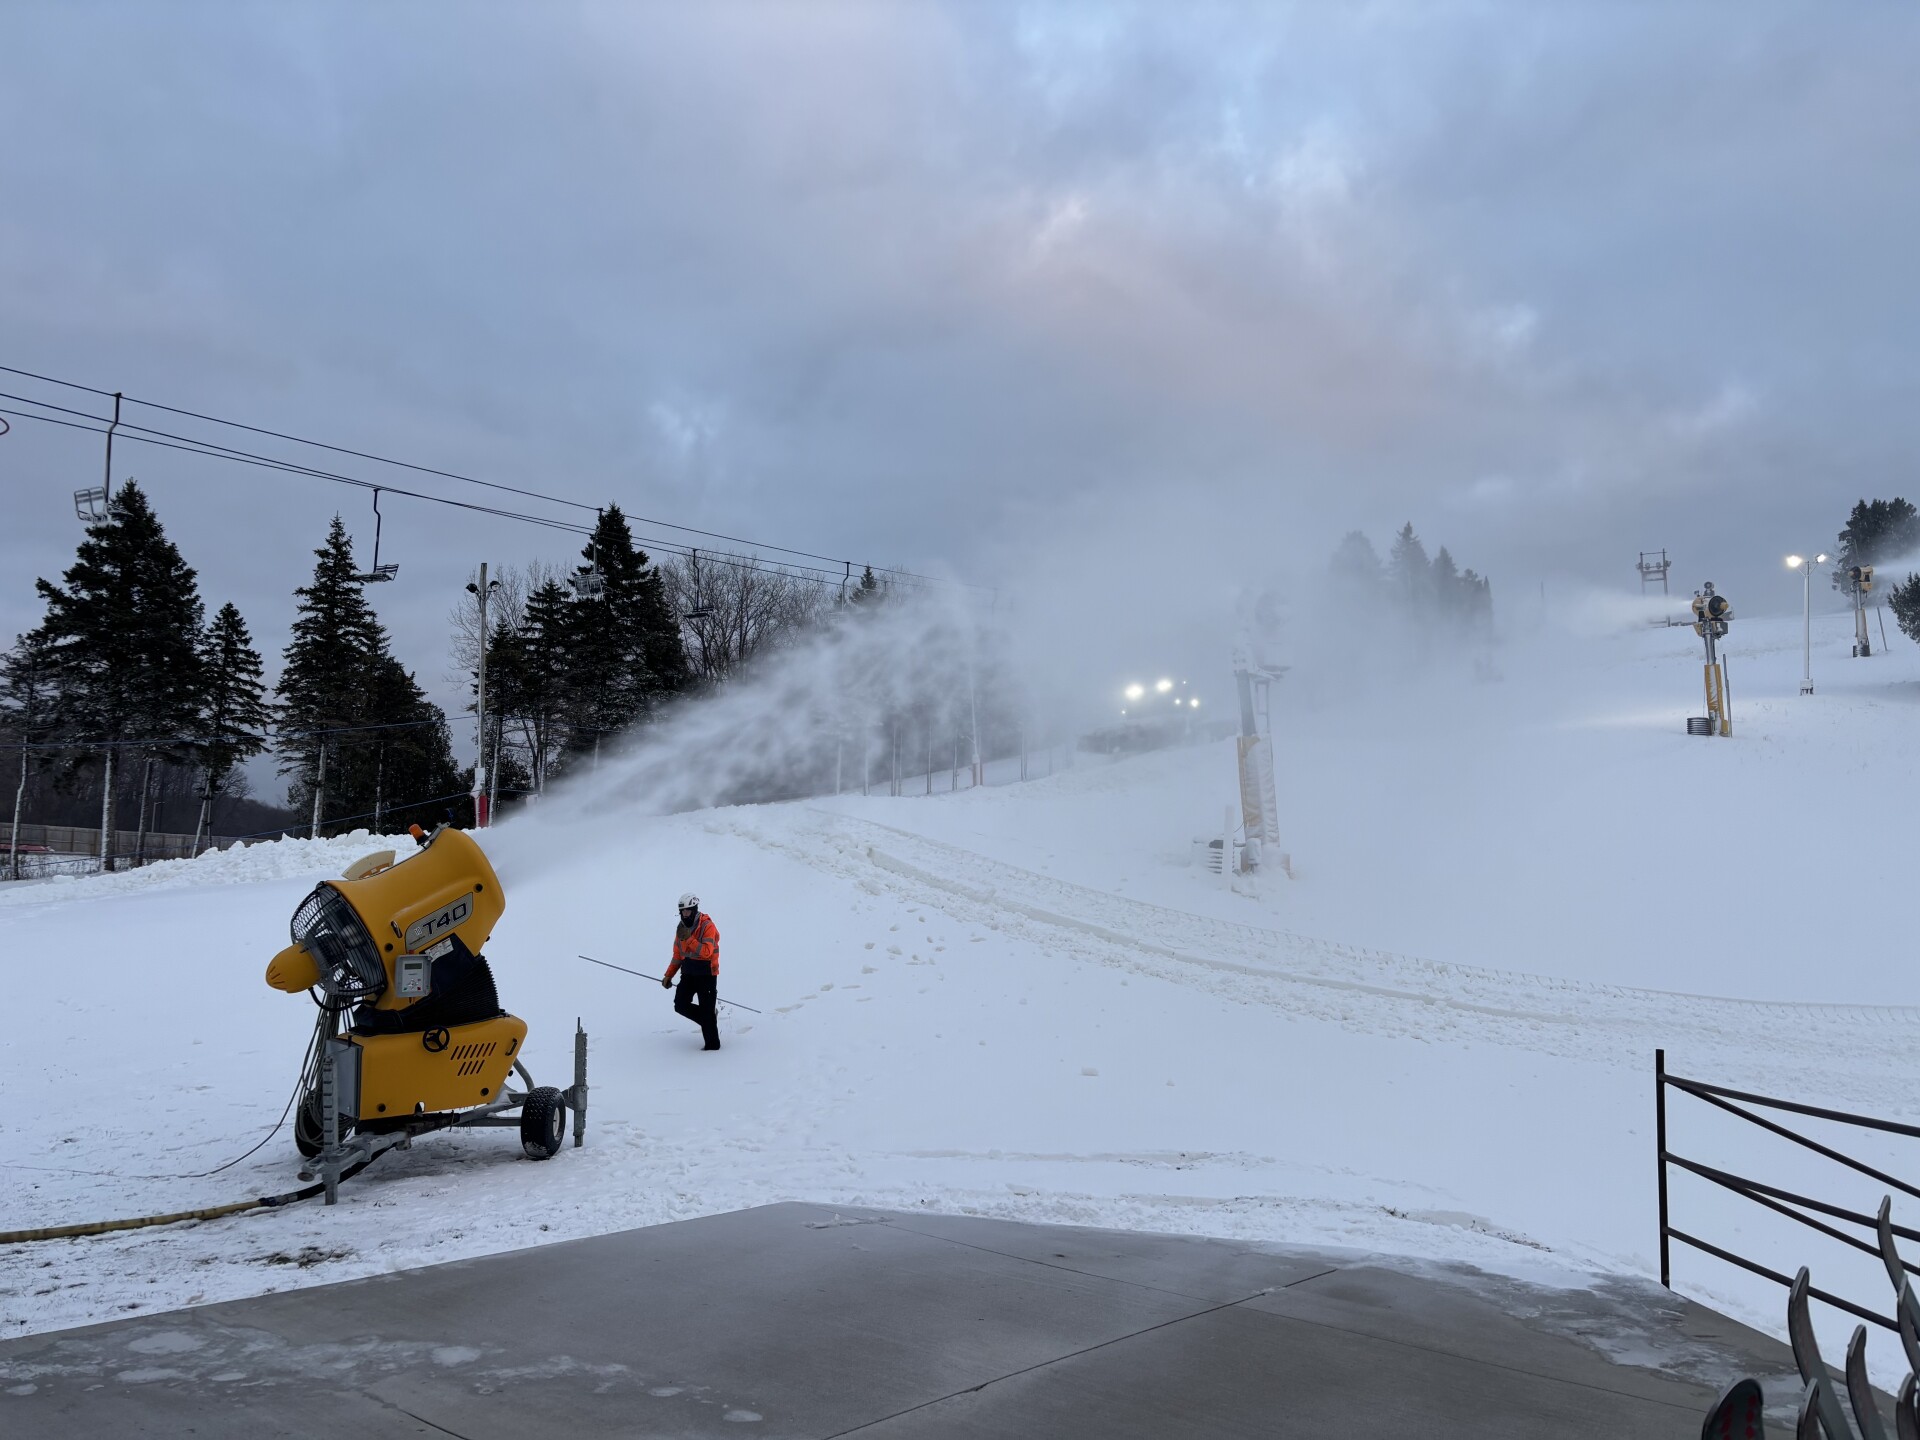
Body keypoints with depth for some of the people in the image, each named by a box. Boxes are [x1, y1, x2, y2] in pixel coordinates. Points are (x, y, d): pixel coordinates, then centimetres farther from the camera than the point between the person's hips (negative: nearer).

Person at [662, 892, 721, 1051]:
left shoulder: (707, 926, -13)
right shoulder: (682, 928, 8)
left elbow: (706, 952, -24)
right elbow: (677, 955, 17)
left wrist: (689, 938, -30)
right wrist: (668, 976, 12)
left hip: (706, 973, -6)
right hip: (688, 973, 6)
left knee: (706, 1010, -4)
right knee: (680, 1005, -5)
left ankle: (712, 1044, 9)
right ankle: (708, 1022, 17)